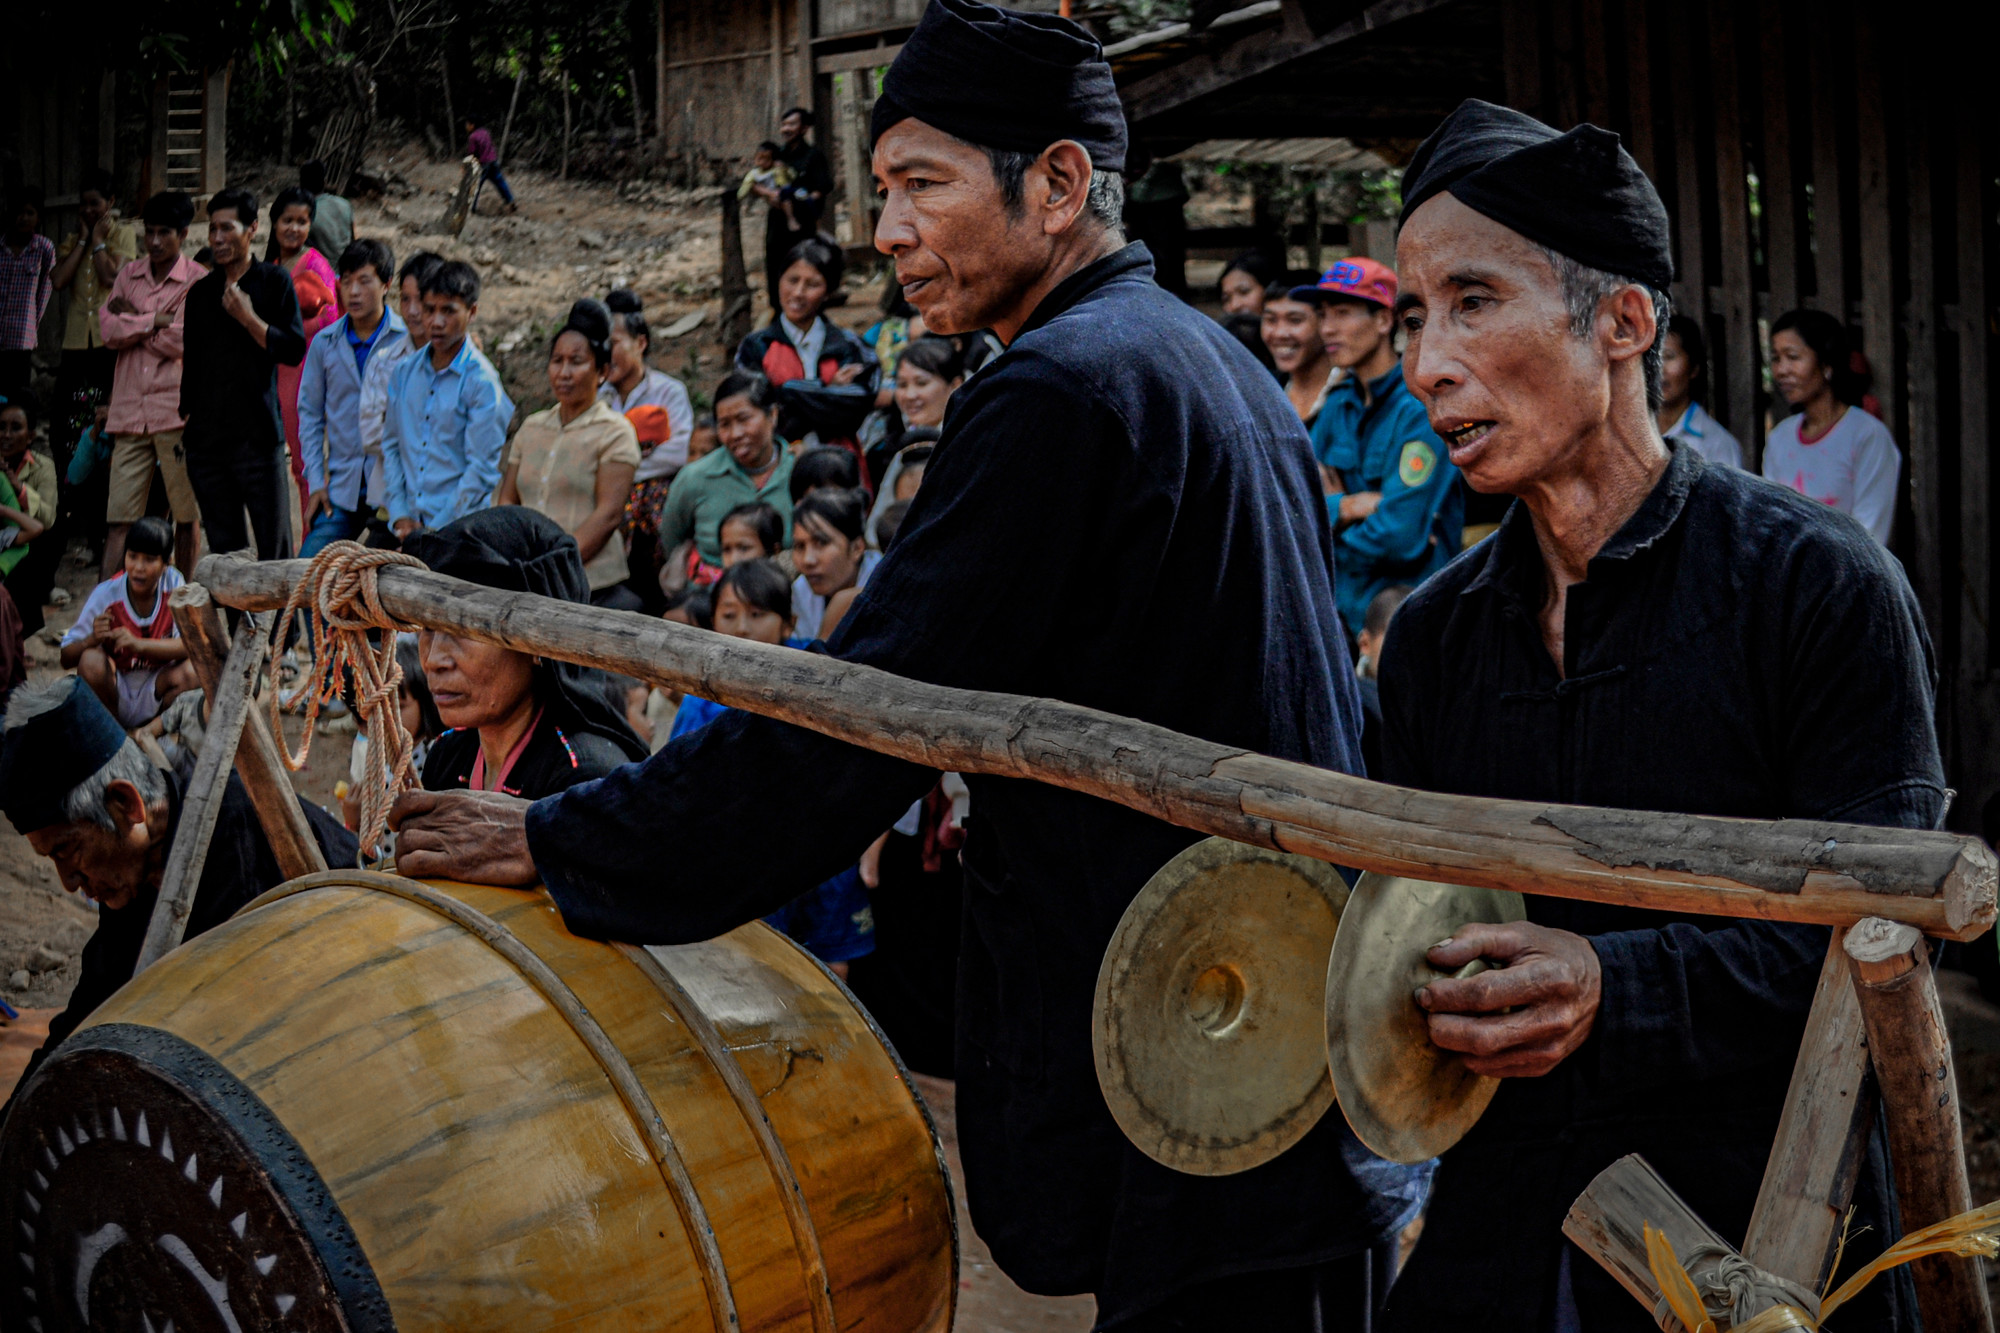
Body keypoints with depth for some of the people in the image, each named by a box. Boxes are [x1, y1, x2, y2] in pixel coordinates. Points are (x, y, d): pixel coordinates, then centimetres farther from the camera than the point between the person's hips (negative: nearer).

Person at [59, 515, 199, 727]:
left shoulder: (173, 582, -11)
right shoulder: (105, 594, -14)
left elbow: (190, 644, -18)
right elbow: (66, 660, -13)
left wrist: (139, 644, -33)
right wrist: (92, 640, -35)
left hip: (153, 696, 1)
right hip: (114, 696, 0)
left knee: (192, 671, -28)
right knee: (92, 660, -30)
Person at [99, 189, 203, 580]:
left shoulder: (197, 280, -2)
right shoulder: (129, 275, 14)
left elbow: (181, 341, -11)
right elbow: (109, 330, 2)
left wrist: (133, 320, -2)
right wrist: (157, 320, -8)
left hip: (176, 410, -4)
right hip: (130, 411, 4)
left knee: (186, 512, 3)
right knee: (119, 515, 0)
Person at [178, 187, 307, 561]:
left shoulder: (274, 281, 2)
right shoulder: (201, 292, 16)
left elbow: (294, 350, -5)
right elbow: (191, 362, 21)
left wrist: (249, 319, -13)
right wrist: (184, 415, 17)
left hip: (258, 435, -5)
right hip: (206, 439, 5)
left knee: (274, 548, -7)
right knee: (223, 549, 6)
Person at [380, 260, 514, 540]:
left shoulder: (482, 382, -6)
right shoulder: (404, 373, 12)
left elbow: (482, 471, -9)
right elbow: (391, 445, 15)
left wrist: (434, 530, -10)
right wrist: (400, 515, 4)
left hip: (457, 527, -4)